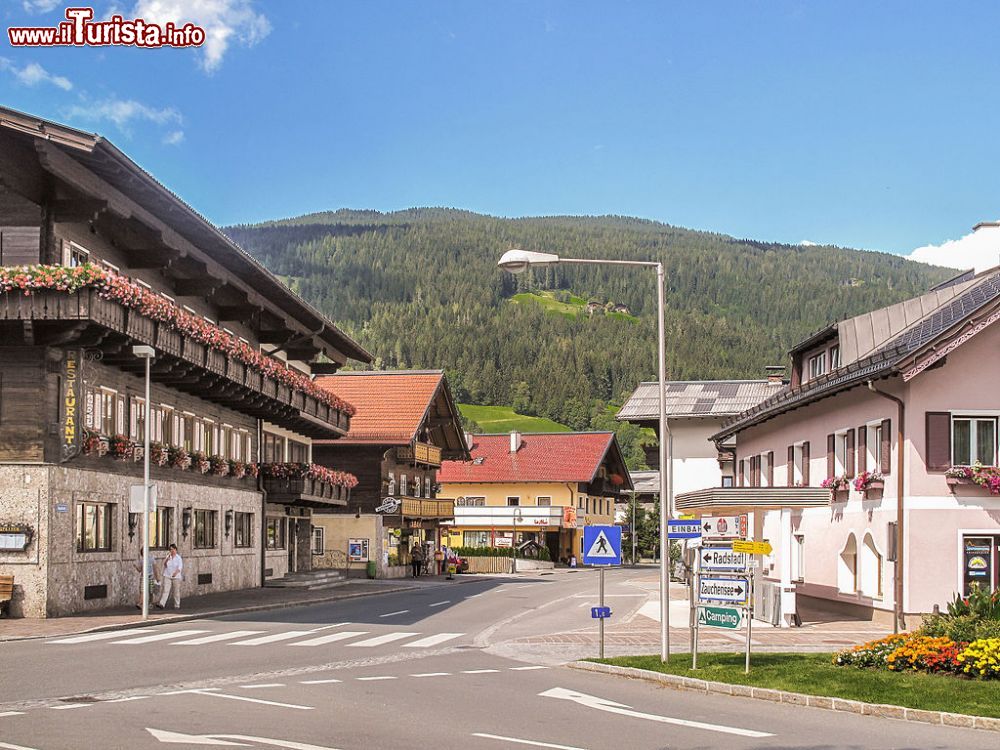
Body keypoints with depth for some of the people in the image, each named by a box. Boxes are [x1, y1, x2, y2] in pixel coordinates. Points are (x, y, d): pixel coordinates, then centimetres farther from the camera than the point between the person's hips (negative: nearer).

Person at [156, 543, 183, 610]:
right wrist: (167, 560, -20)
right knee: (165, 590, -8)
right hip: (167, 576, 2)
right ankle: (161, 604, -17)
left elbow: (180, 567, -11)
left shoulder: (178, 558, -2)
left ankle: (177, 605, 15)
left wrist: (176, 572, -29)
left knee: (176, 591, 4)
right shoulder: (168, 556, 9)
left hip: (176, 577, -2)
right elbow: (164, 564, 1)